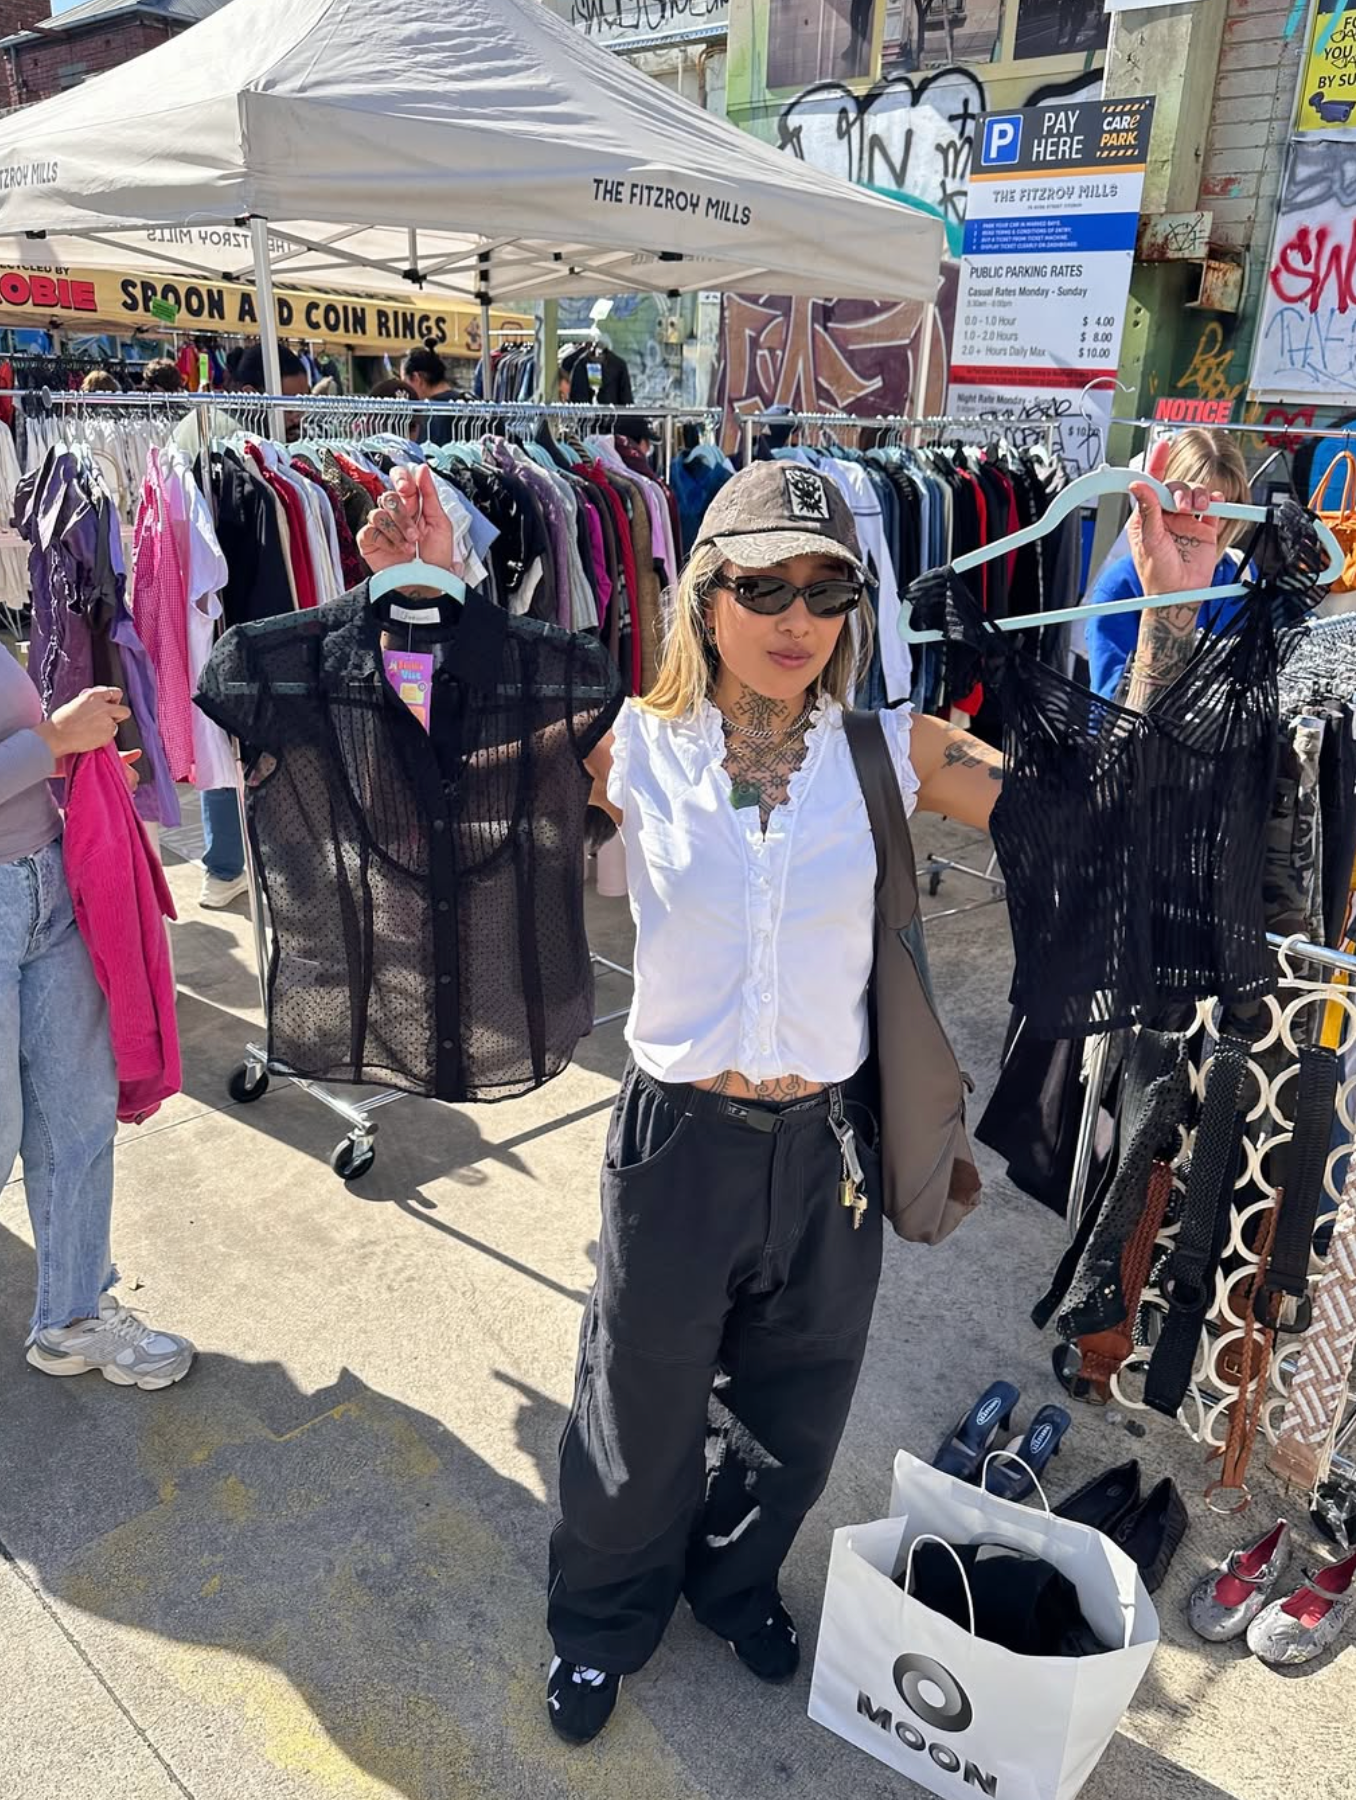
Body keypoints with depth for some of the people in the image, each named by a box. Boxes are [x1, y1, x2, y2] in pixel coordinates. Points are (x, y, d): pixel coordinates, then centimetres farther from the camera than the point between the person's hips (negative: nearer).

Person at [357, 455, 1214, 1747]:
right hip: (677, 1143, -2)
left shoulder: (889, 751, -7)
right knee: (638, 1420, 21)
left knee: (792, 1416, 25)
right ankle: (601, 1623, 54)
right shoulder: (632, 748, -11)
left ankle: (734, 1577, 60)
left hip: (828, 1145, 2)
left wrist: (1166, 611, -11)